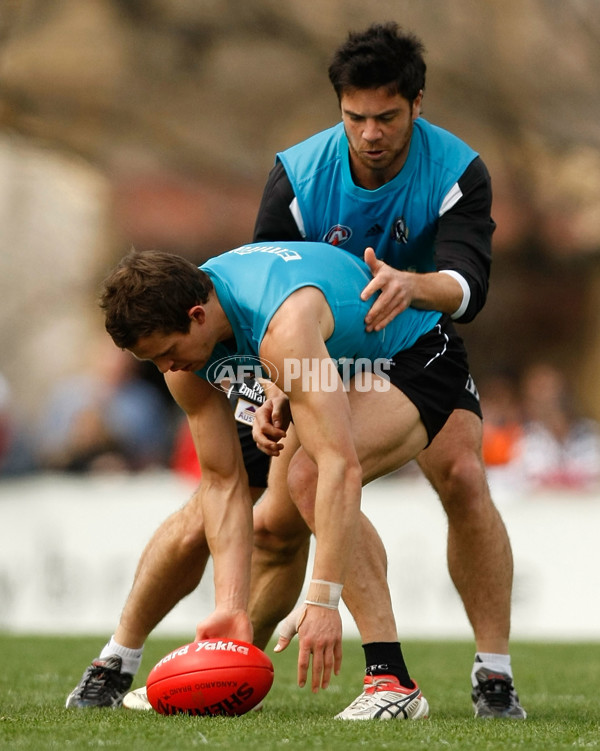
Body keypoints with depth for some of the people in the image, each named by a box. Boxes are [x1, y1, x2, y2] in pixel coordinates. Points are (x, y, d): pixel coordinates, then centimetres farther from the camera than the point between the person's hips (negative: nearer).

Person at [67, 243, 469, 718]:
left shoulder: (283, 328, -40)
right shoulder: (182, 338, -15)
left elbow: (341, 466, -45)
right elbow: (224, 483, -12)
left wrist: (323, 600, -48)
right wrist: (231, 607, -21)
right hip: (344, 364, 9)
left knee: (311, 476, -29)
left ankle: (395, 684, -29)